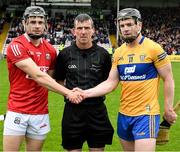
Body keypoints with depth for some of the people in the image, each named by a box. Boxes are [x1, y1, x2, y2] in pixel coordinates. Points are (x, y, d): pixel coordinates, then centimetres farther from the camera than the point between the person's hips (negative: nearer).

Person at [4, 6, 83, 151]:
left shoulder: (50, 50, 7)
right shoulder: (16, 46, -12)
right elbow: (38, 76, -19)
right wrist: (68, 92, -21)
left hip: (41, 113, 5)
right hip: (17, 112, -5)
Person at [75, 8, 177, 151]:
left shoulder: (153, 48, -10)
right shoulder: (118, 52, 6)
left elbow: (168, 79, -5)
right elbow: (111, 82, 4)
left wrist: (168, 109, -4)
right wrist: (86, 93, -8)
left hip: (146, 114, -6)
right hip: (124, 114, 6)